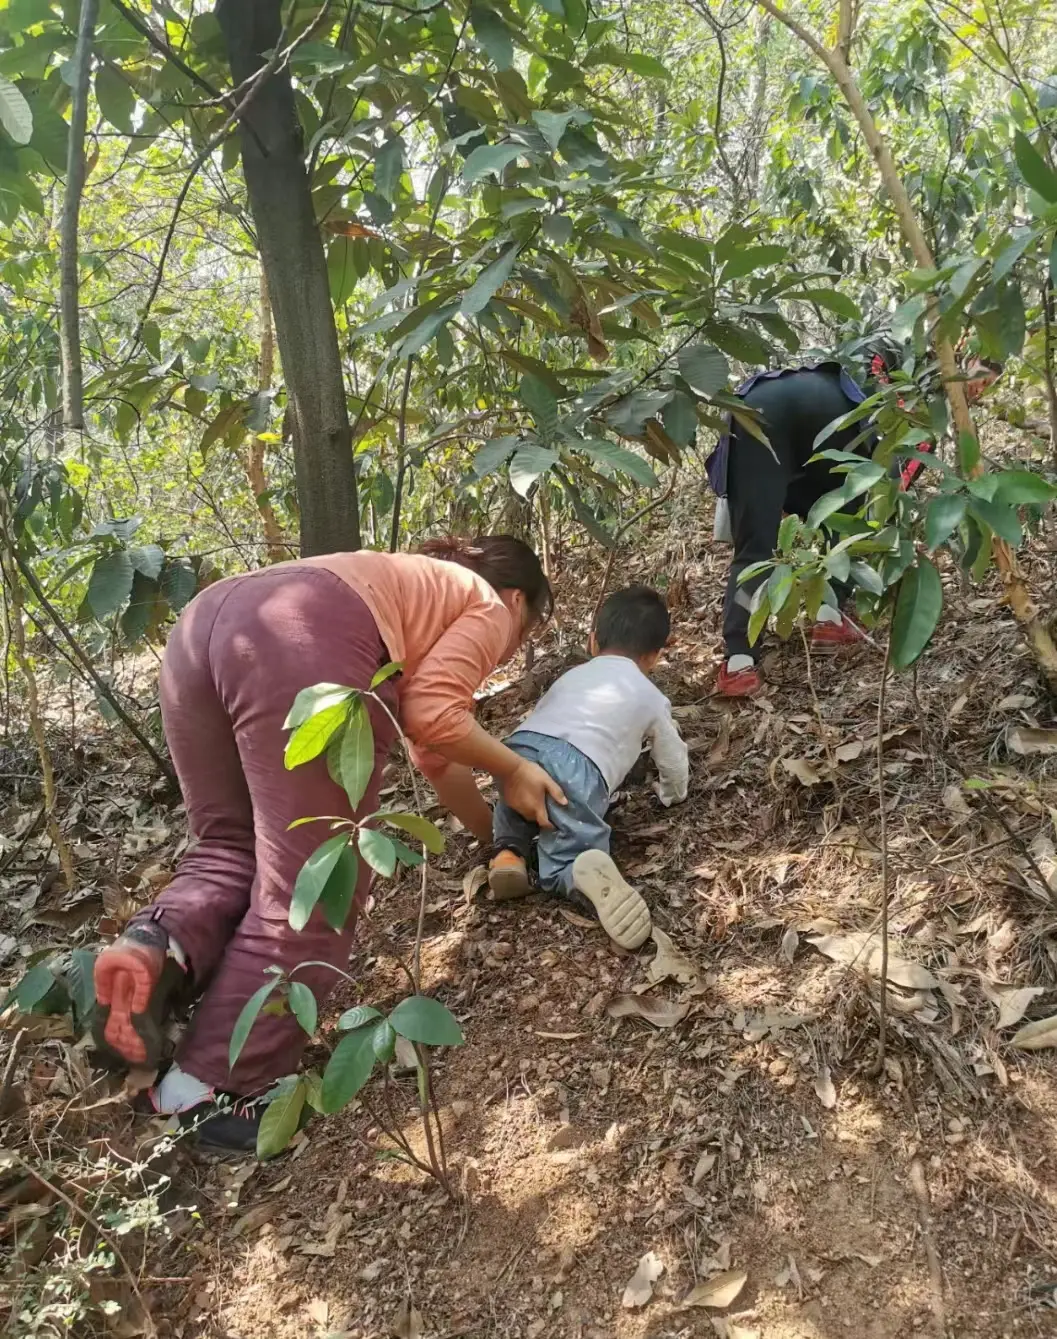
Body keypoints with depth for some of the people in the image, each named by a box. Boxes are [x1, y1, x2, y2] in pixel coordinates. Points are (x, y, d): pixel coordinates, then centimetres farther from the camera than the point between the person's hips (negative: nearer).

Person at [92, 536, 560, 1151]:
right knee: (310, 889, 0)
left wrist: (498, 834, 56)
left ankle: (159, 946, -7)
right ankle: (211, 1089, 4)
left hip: (206, 622, 9)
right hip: (302, 644, -8)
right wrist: (514, 769, 18)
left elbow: (436, 756, 47)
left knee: (234, 843, 21)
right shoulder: (488, 610, 21)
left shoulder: (419, 589, 44)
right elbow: (433, 715, 1)